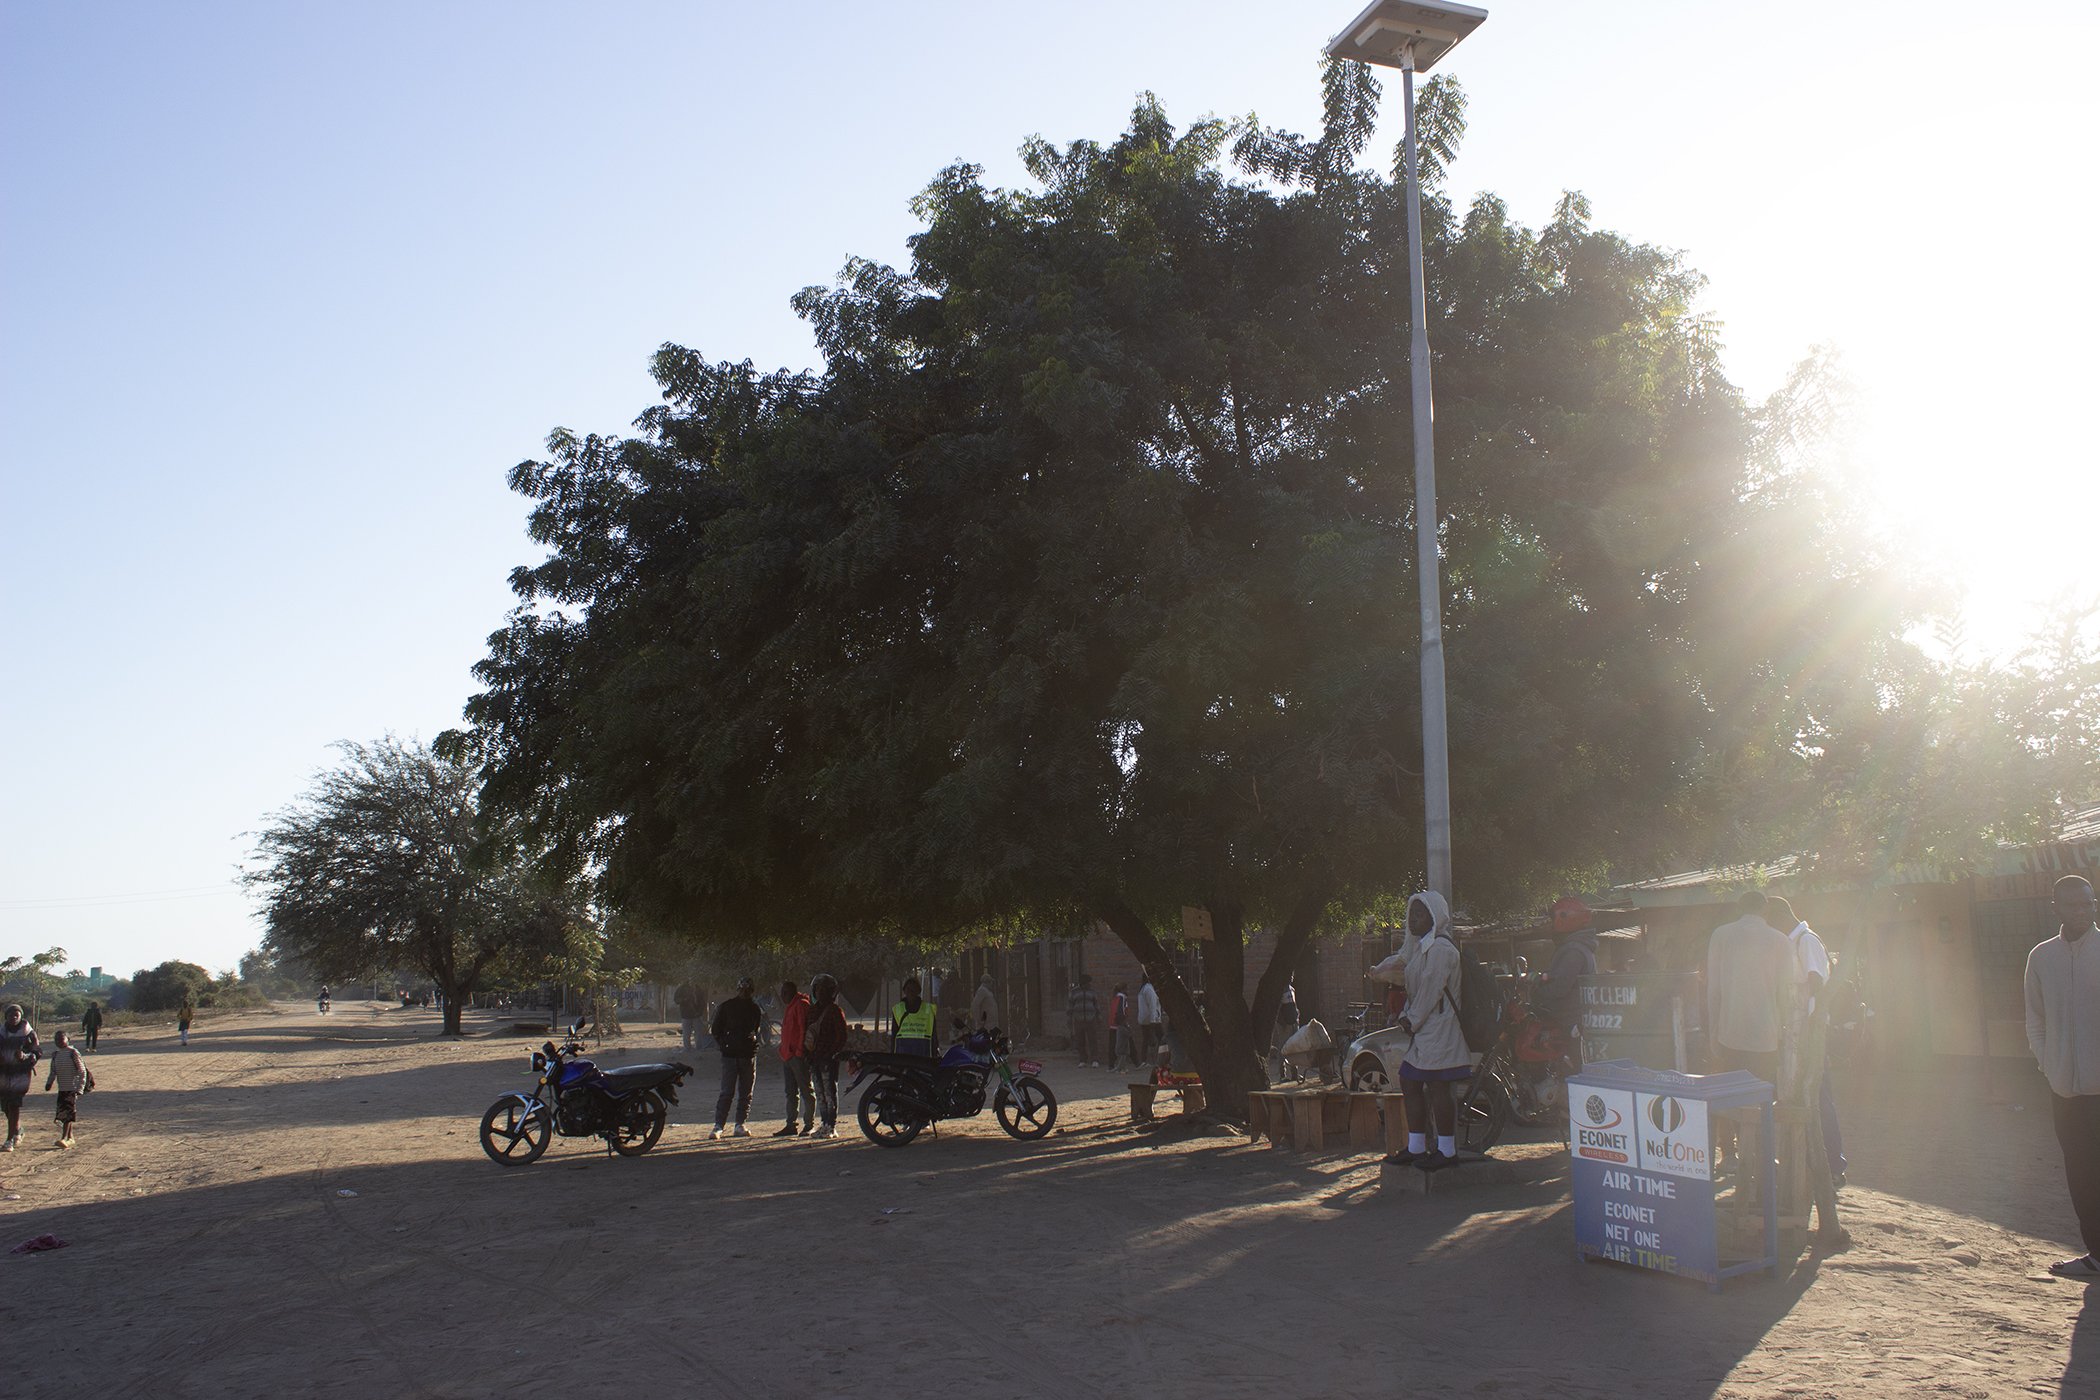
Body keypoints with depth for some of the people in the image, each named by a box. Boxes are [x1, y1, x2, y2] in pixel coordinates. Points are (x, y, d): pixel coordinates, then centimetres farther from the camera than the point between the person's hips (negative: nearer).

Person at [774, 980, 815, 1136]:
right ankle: (791, 1125, 14)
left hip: (798, 1055, -10)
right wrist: (783, 1051, 18)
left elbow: (804, 1029, -17)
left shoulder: (801, 1005, -10)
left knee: (806, 1091, -3)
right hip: (787, 1056, 10)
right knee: (791, 1093, 11)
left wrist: (800, 1051, -22)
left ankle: (810, 1124, 1)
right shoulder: (788, 1006, 20)